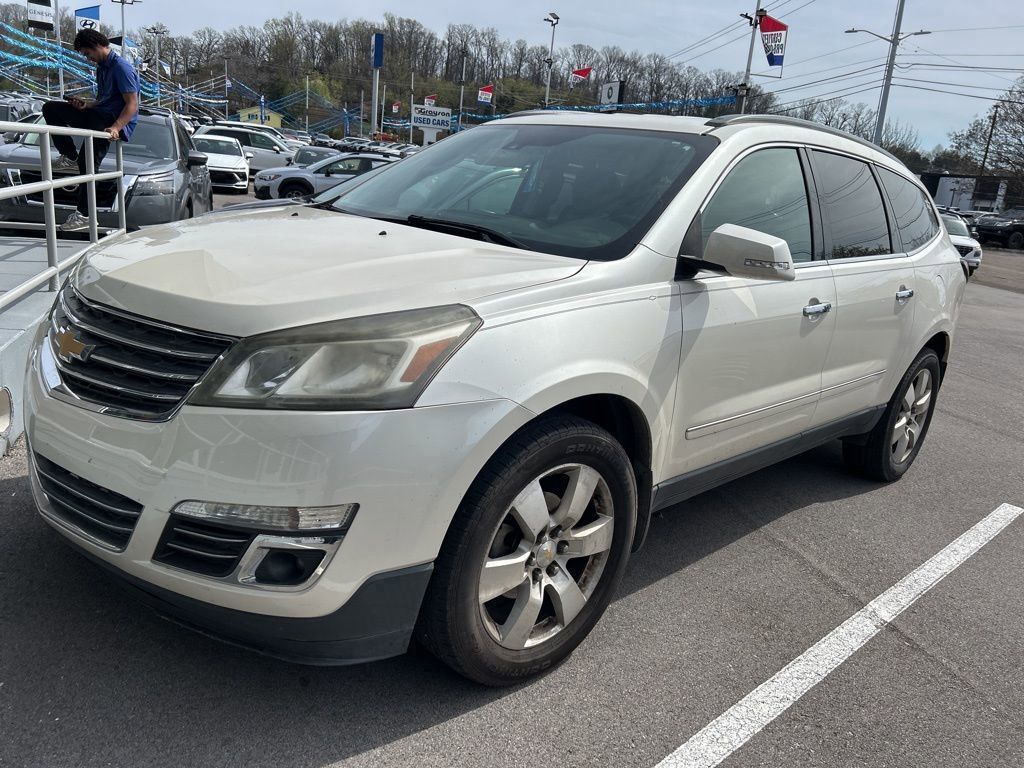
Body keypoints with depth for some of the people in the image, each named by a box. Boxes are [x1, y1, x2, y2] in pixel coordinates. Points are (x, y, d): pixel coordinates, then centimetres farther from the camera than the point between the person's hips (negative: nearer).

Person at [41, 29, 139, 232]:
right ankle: (70, 157, 2)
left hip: (117, 122, -10)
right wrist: (85, 103, 4)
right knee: (50, 108, 4)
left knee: (88, 163, -21)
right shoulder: (101, 68, 20)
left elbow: (132, 104, -19)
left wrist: (115, 127, -32)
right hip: (98, 115, 10)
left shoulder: (121, 68, -11)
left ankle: (84, 215, -15)